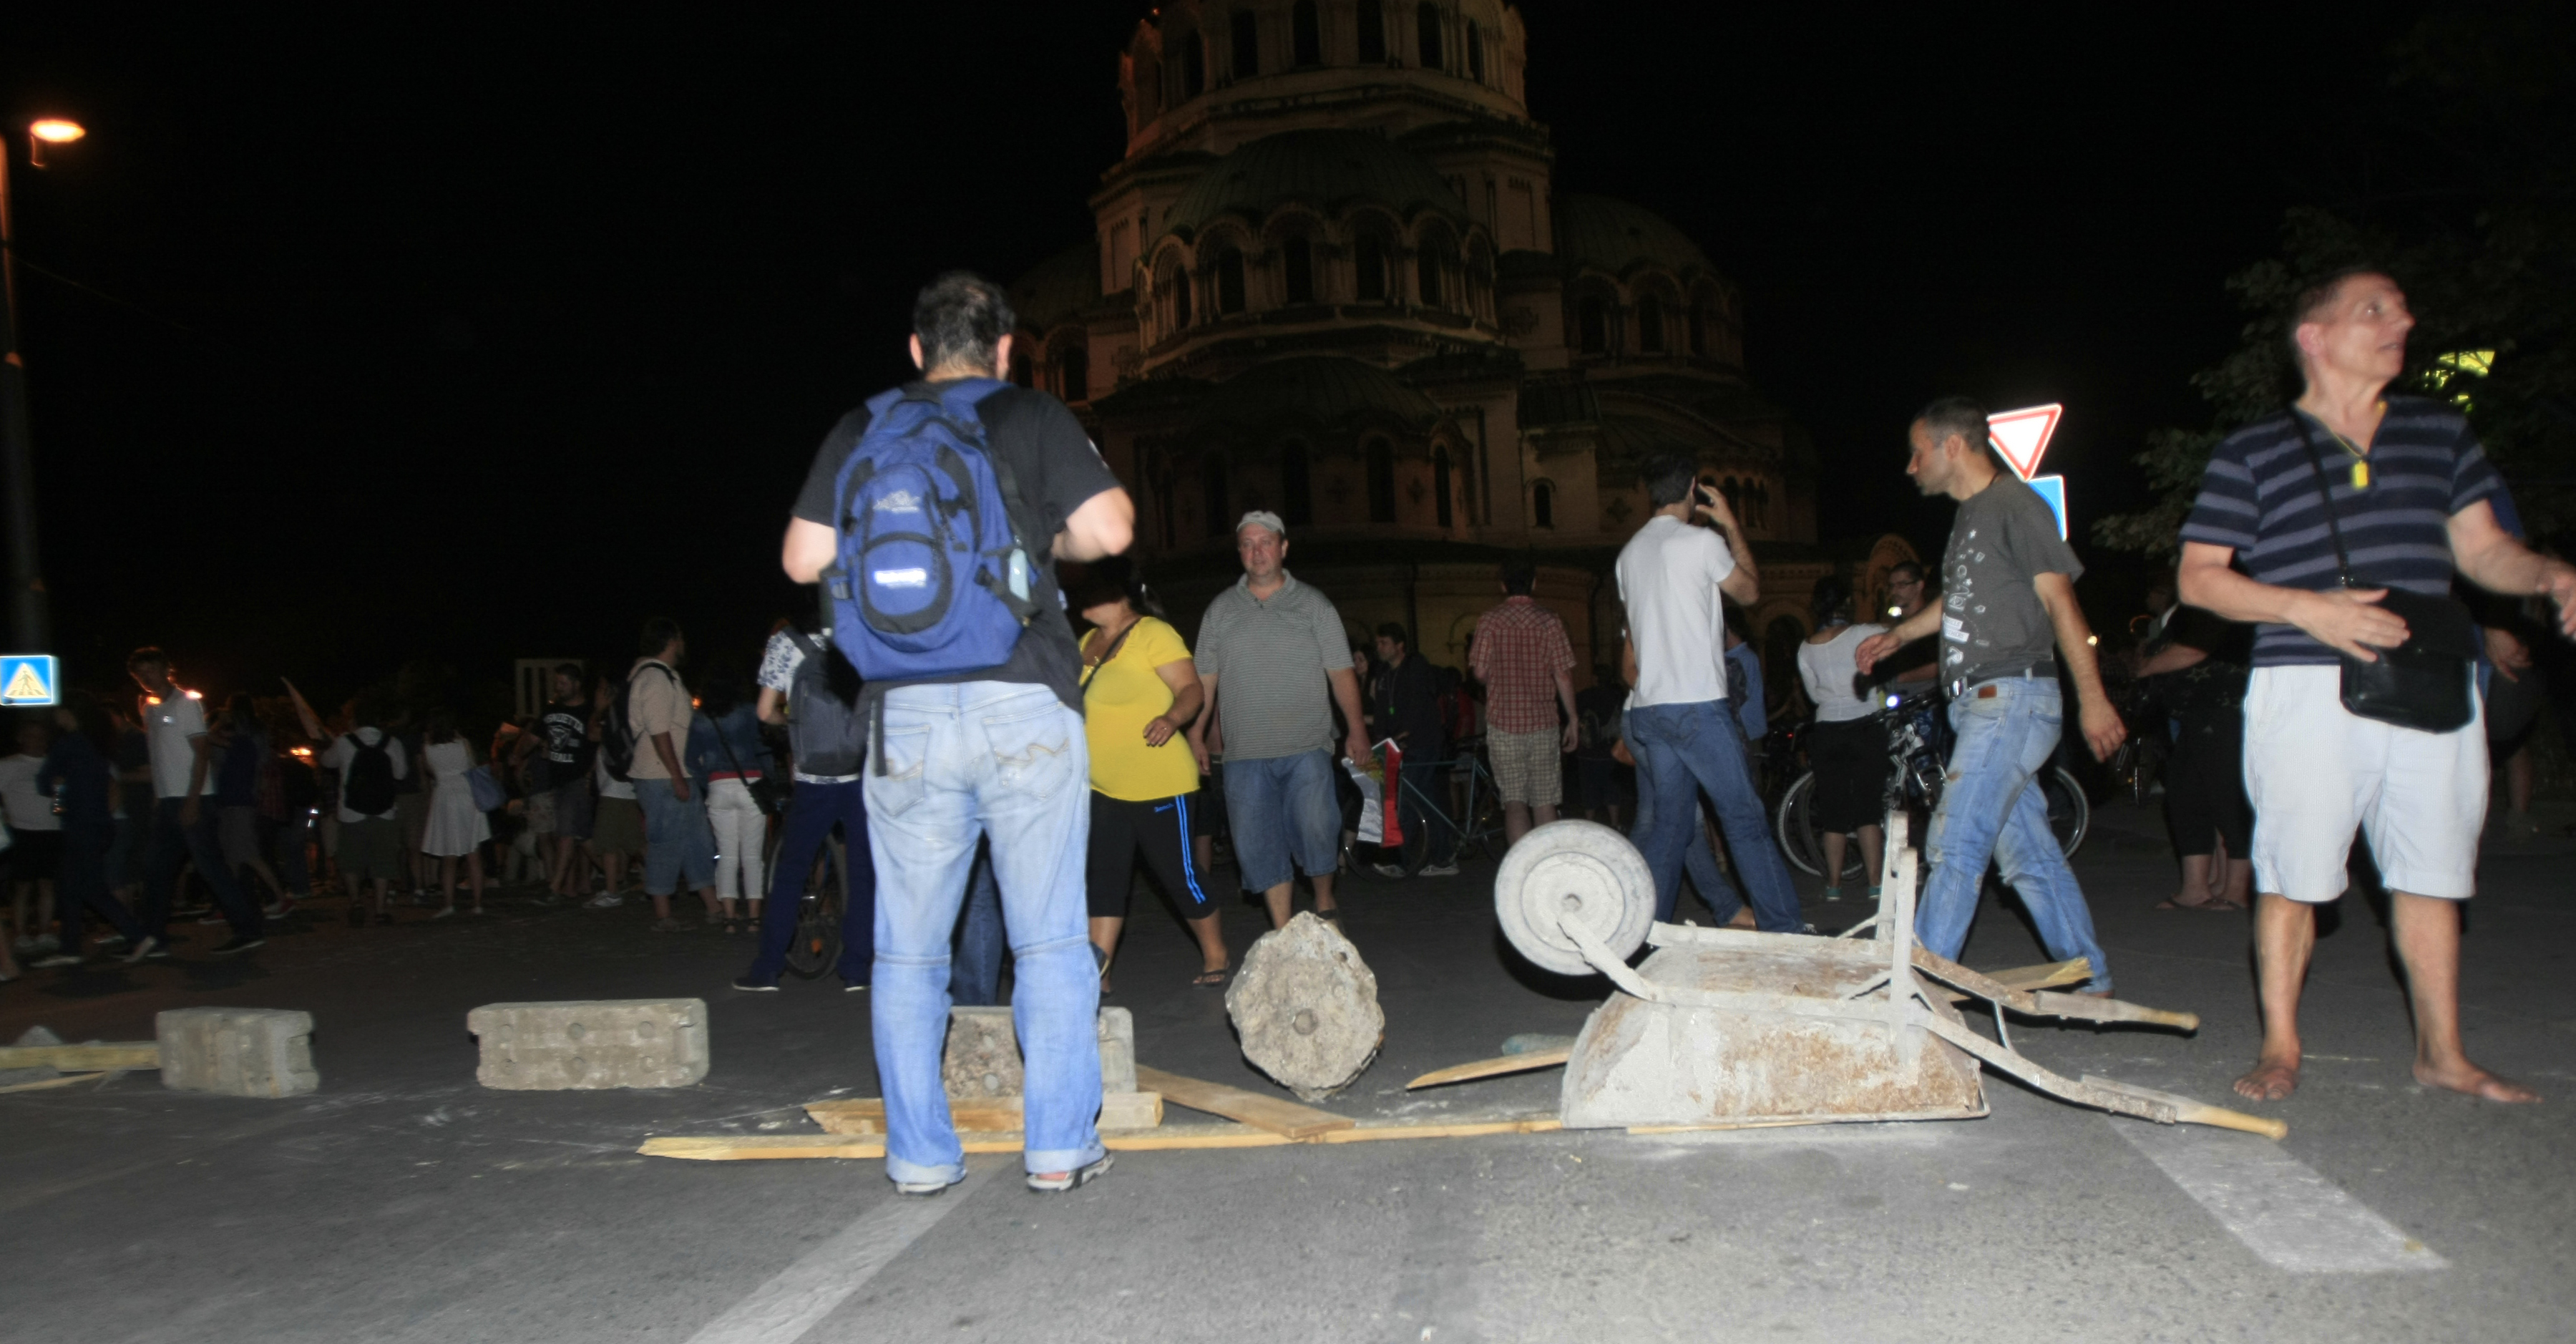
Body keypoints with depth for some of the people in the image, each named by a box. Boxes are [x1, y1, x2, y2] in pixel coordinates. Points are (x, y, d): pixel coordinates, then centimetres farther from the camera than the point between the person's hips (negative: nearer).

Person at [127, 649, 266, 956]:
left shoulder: (186, 703, -7)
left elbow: (201, 752, -12)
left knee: (209, 864, -11)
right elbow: (159, 758, 18)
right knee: (156, 870, 11)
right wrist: (156, 798, 11)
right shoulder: (150, 708, 16)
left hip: (190, 800, -8)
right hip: (166, 801, 8)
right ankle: (154, 936, 20)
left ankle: (248, 929, -10)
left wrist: (192, 801, -18)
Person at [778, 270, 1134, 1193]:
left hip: (906, 712, 2)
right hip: (1025, 706, -2)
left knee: (908, 951, 10)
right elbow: (1109, 529, -6)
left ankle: (920, 1154, 16)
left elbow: (805, 559, 7)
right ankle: (1059, 1146, 9)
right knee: (1050, 940, 6)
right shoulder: (1034, 418, 3)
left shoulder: (860, 433, 10)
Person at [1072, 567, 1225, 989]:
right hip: (1105, 788, 7)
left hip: (1159, 784, -7)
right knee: (1106, 877, 4)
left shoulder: (1153, 634, -11)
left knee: (1179, 872, 2)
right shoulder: (1088, 643, 12)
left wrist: (1171, 719, -35)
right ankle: (1096, 968, 6)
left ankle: (1216, 957, 19)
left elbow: (1192, 689, -18)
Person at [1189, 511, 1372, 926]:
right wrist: (1196, 733, 4)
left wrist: (1357, 729, -2)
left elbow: (1341, 673, 5)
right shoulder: (1221, 610, 11)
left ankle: (1325, 903, 13)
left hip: (1307, 747, -2)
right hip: (1244, 752, 2)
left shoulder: (1313, 605, 7)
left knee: (1316, 827, -13)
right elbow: (1204, 680, 12)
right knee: (1258, 843, -1)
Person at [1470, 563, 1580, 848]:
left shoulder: (1489, 621, -2)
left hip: (1504, 722, 0)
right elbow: (1563, 676, -3)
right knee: (1545, 803, 8)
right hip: (1543, 722, 1)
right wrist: (1573, 720, 6)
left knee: (1514, 802, 0)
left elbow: (1480, 672, -6)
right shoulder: (1549, 621, -2)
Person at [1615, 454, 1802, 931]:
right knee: (1746, 819, -1)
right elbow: (1750, 590, 9)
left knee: (1668, 826, 9)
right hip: (1698, 704, -7)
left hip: (1648, 709, 7)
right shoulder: (1702, 541, -7)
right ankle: (1783, 929, 1)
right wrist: (1732, 527, 14)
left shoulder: (1629, 553, 14)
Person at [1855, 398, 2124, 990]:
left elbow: (2059, 601, -13)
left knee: (1954, 845, -11)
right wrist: (1896, 636, 35)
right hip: (1981, 703, 9)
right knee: (2029, 853, 11)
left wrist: (2092, 698, -16)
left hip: (2013, 696, -9)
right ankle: (2090, 981, 19)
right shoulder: (1969, 515, 19)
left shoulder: (2014, 505, -9)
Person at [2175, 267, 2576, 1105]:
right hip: (2308, 690, -4)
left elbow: (2481, 548, 17)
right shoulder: (2252, 454, 2)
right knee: (2293, 877, -1)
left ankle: (2441, 1053, 22)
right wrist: (2305, 608, -14)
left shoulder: (2442, 433, 16)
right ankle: (2280, 1046, 12)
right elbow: (2198, 578, -1)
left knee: (2433, 875, 9)